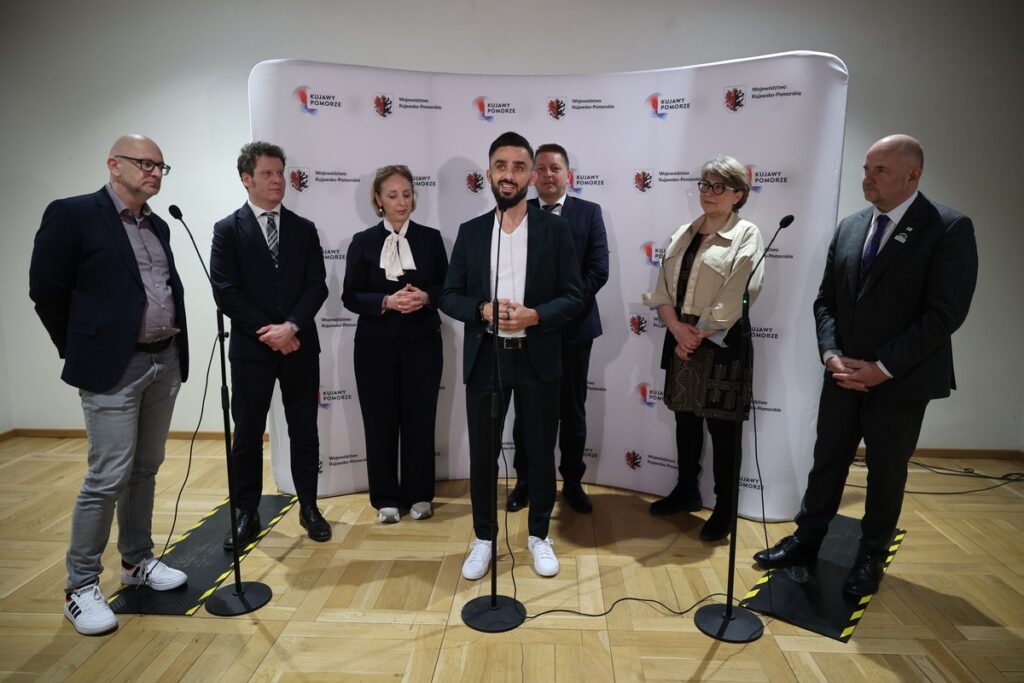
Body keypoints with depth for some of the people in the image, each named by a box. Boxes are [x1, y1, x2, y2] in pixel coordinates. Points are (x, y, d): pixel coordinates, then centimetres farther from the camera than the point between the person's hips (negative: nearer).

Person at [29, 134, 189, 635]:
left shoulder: (158, 226, 14)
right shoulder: (72, 214, -6)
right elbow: (46, 288, -6)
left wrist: (175, 346, 9)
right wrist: (81, 352, -1)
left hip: (166, 362, 6)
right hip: (114, 368, -6)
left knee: (146, 470, 14)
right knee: (108, 477, -3)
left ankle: (137, 562, 29)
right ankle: (80, 587, 13)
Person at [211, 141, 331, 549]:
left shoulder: (304, 229, 8)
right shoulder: (227, 230, 1)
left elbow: (317, 286, 0)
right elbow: (226, 293, -7)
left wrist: (291, 327, -14)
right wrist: (268, 332, -13)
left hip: (300, 347, 2)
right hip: (251, 349, -2)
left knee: (304, 431, 9)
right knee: (247, 435, 7)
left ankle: (308, 508, 22)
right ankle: (247, 514, 22)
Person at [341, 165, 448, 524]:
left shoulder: (430, 238, 4)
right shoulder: (363, 242, 2)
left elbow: (447, 287, 5)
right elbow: (350, 296, -1)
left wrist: (425, 297, -15)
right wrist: (387, 302, -18)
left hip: (422, 343, 1)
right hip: (376, 344, 0)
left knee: (420, 420, 6)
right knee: (380, 421, 5)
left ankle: (419, 495, 22)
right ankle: (386, 498, 20)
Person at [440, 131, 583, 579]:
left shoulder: (554, 229, 1)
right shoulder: (470, 232, 6)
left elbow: (574, 296, -2)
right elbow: (449, 296, 4)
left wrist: (534, 315, -19)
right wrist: (483, 310, -15)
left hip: (538, 358, -1)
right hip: (485, 357, 1)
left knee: (540, 453, 10)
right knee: (481, 453, 9)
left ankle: (539, 535, 30)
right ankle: (483, 538, 28)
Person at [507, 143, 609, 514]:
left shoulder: (589, 212, 4)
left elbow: (599, 269, -5)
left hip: (574, 325, 0)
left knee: (572, 410, 9)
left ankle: (572, 482, 24)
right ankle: (525, 481, 22)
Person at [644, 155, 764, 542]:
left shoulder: (747, 235, -5)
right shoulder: (683, 234, 12)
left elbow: (736, 298, -14)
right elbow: (663, 289, 5)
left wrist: (699, 334, -12)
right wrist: (677, 329, -10)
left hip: (720, 343, -6)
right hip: (681, 339, 6)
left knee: (722, 428, 2)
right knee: (685, 418, 16)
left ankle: (724, 509, 16)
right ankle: (686, 491, 32)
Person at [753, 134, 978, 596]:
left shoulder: (950, 228, -10)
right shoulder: (849, 227, 6)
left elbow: (945, 313, -16)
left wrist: (882, 368, -18)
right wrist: (832, 355, -8)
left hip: (901, 381, -4)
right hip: (844, 376, 4)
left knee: (886, 473, 11)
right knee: (826, 462, 13)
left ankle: (871, 558, 30)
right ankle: (806, 540, 28)